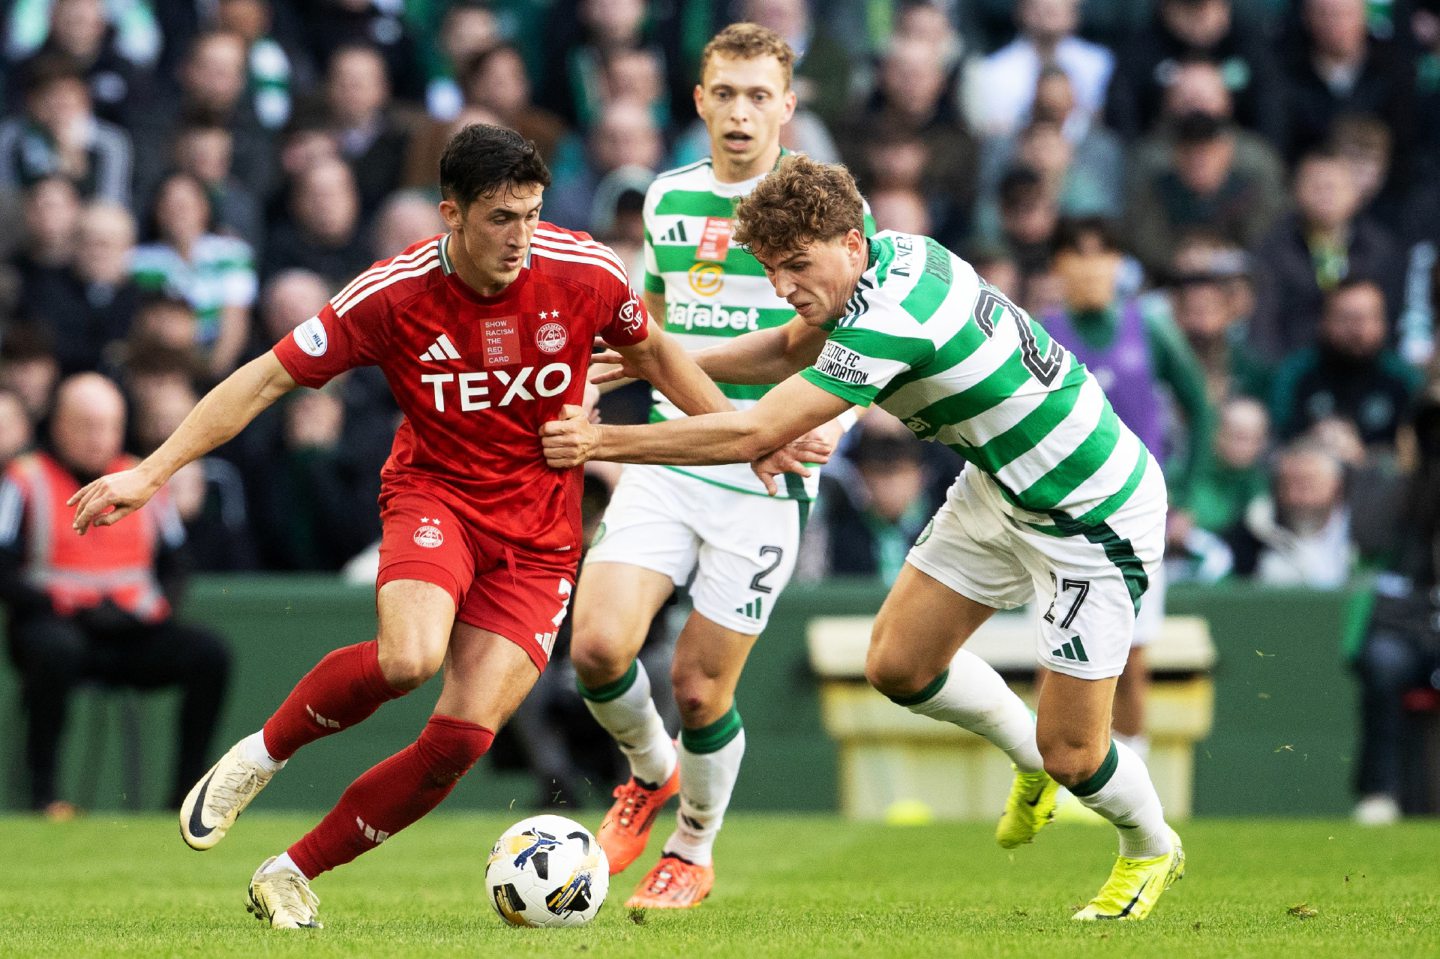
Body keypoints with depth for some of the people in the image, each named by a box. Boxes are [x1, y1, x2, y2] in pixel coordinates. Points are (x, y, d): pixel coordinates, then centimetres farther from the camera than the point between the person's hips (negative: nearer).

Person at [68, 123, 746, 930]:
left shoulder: (583, 272, -10)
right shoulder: (393, 296, -14)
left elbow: (652, 351, 11)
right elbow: (268, 379, -8)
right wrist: (152, 472, -13)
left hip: (539, 538, 2)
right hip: (435, 492, -2)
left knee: (463, 737, -12)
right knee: (408, 658, -34)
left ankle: (292, 876, 5)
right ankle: (262, 754, -6)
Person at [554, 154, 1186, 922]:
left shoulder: (892, 323, -33)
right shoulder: (894, 252, -6)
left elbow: (754, 435, -33)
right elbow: (792, 353, 15)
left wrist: (602, 441, -29)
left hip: (1095, 513, -9)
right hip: (1001, 485, 9)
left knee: (1070, 754, -2)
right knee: (897, 665, 9)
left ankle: (1151, 851, 30)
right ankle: (1032, 758, 34)